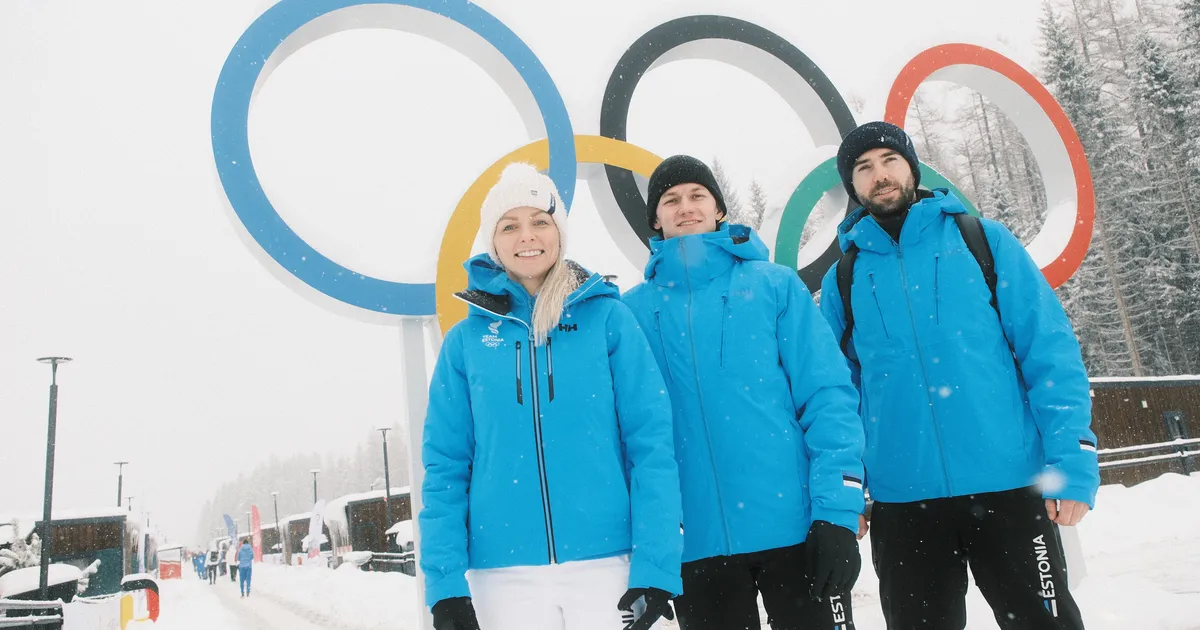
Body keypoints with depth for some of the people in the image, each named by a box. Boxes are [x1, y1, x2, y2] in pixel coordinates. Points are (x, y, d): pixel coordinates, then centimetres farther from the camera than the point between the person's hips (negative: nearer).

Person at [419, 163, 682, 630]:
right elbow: (446, 466, 4)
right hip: (505, 574, 2)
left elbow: (652, 444, -4)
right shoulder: (465, 341, 4)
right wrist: (445, 582, -4)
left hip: (607, 564, -1)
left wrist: (655, 566, -11)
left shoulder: (608, 319, 0)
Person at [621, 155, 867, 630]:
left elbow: (828, 395, -3)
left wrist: (837, 512, -12)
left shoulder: (774, 284, 3)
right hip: (697, 541, 1)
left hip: (795, 526, -1)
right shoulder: (634, 311, 5)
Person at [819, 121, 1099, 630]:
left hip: (1008, 485, -1)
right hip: (900, 500, 2)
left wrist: (1072, 461, -10)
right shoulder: (843, 279, 7)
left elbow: (1051, 353, -1)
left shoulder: (982, 240, 3)